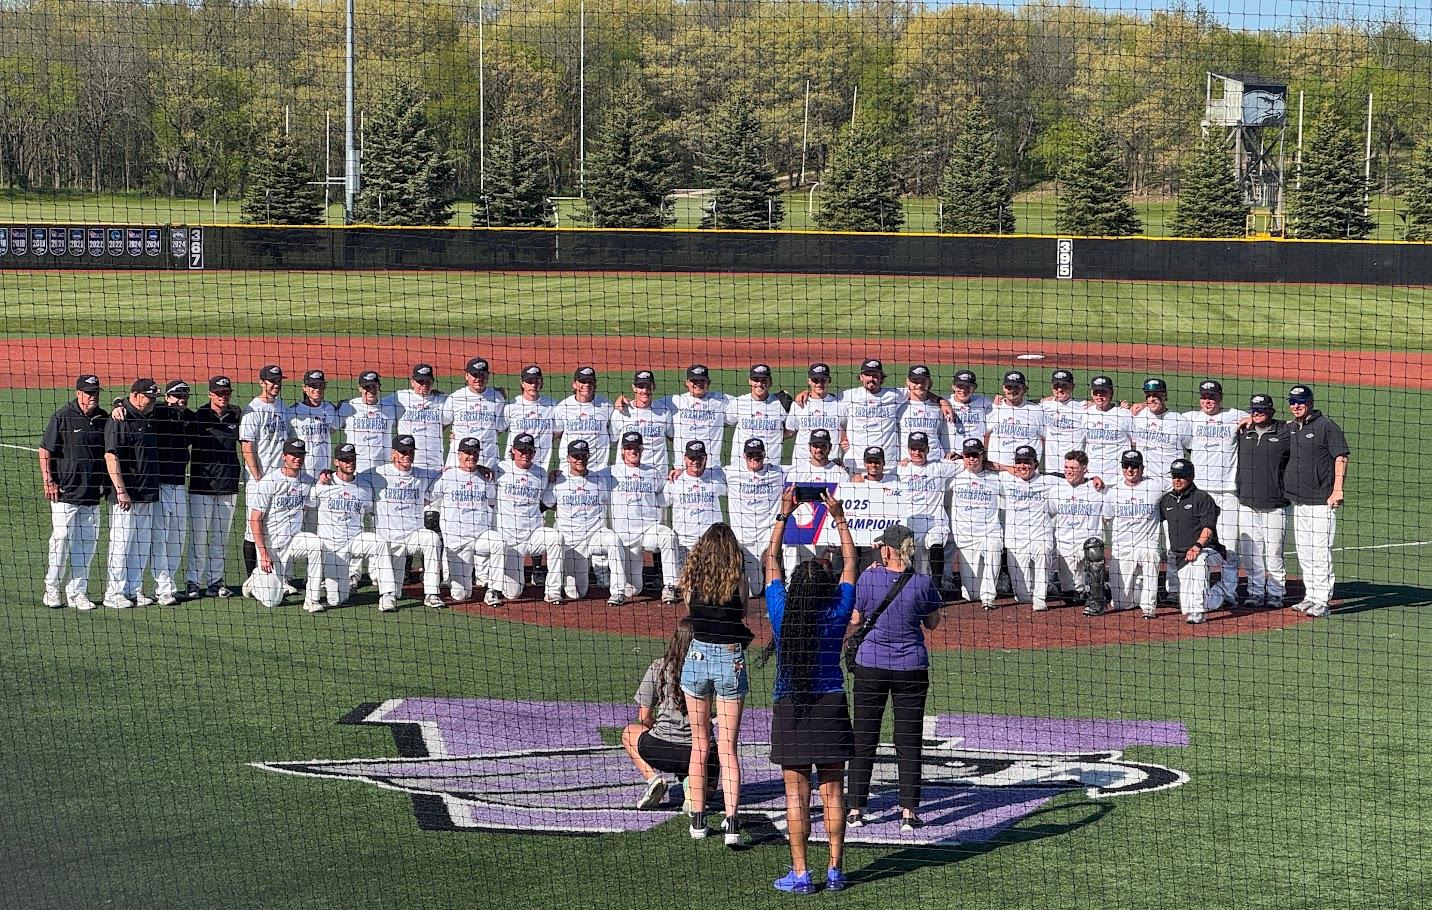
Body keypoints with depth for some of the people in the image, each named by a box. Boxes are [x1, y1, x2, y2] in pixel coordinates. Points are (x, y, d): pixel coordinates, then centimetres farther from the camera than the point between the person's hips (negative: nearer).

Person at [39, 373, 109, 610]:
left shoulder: (104, 418, 9)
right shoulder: (62, 417, -6)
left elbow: (110, 452, 20)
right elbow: (45, 451, -5)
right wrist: (48, 481, -10)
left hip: (93, 493, 5)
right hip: (65, 493, -5)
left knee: (87, 544, 5)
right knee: (61, 539, -4)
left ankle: (77, 593, 13)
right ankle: (52, 590, 11)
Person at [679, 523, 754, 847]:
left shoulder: (691, 577, -3)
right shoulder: (738, 579, -7)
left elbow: (690, 611, 9)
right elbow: (744, 618, 2)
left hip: (697, 656, 2)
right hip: (731, 659, -2)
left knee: (699, 744, 14)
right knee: (728, 747, 0)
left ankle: (698, 819, 17)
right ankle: (731, 821, -11)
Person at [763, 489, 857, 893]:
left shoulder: (781, 614, -7)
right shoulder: (837, 615, -8)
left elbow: (771, 561, 7)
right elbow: (850, 562, 6)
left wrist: (783, 515, 13)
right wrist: (839, 518, 12)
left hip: (788, 709, 0)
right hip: (831, 707, 0)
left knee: (796, 794, 1)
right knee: (832, 791, 6)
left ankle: (800, 874, 1)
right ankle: (835, 871, 8)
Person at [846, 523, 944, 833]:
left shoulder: (867, 580, -10)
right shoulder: (923, 582, -7)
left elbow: (855, 621, 1)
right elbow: (933, 623, 7)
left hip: (870, 667, -1)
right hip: (912, 668, 1)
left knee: (864, 739, 9)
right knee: (909, 742, 7)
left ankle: (855, 810, 10)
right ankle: (909, 812, 4)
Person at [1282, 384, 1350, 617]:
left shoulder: (1326, 427, -6)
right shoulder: (1289, 429, 14)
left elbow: (1341, 457, -10)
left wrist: (1338, 490, -19)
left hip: (1322, 501, -8)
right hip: (1298, 501, 8)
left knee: (1320, 552, -8)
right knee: (1303, 552, 11)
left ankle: (1322, 601, -7)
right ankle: (1311, 596, 19)